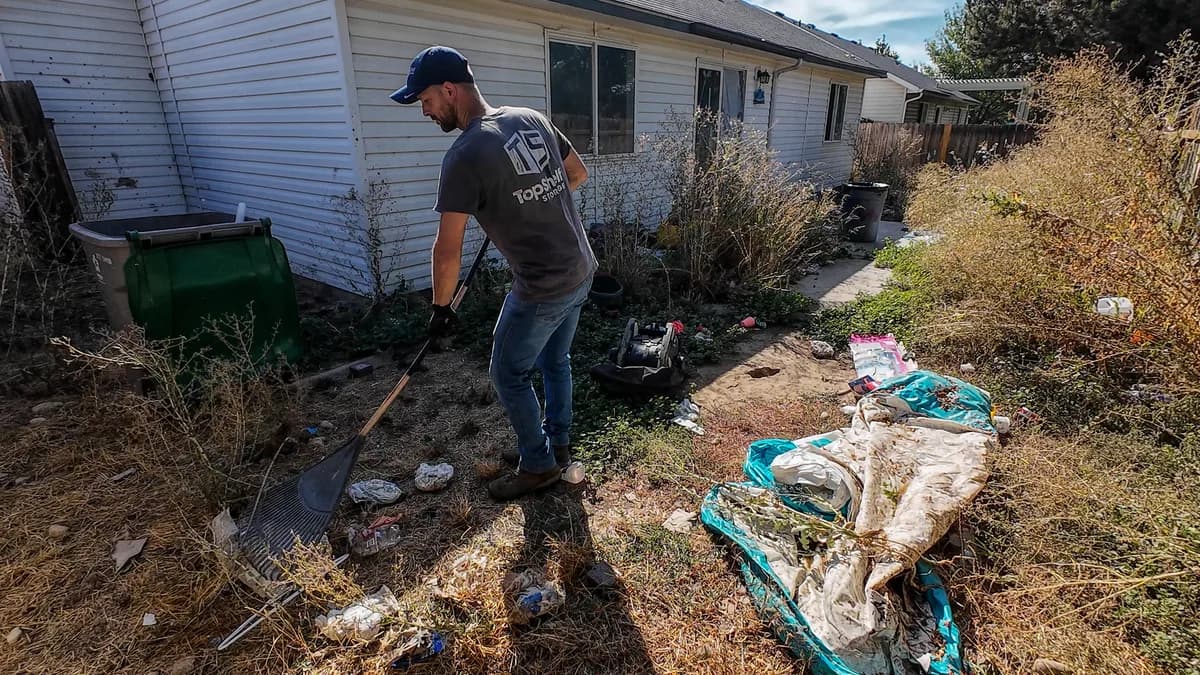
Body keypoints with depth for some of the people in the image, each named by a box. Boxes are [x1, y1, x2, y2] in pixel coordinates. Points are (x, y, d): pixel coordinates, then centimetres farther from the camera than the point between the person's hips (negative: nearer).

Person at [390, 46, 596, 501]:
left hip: (542, 289, -8)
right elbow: (579, 174, 17)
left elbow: (448, 250, -15)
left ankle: (539, 465, 25)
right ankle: (556, 443, 40)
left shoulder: (465, 156, -17)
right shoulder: (533, 119, 4)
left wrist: (441, 308, -1)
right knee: (555, 361, 23)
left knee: (509, 375, 10)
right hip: (581, 272, 8)